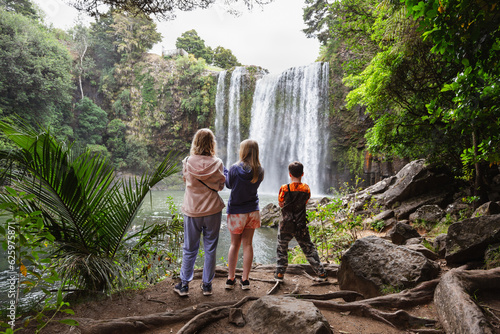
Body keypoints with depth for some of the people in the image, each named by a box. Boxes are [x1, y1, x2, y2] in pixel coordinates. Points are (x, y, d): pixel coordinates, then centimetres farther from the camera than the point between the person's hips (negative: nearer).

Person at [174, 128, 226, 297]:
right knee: (210, 248, 11)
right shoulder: (217, 163, -8)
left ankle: (184, 284, 21)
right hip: (212, 210, 0)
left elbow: (185, 180, 8)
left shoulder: (188, 162, -7)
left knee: (189, 249, 13)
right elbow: (220, 186, 0)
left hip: (192, 210, 1)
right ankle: (207, 285, 20)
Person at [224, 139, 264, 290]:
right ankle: (245, 280, 15)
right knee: (247, 244, 10)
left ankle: (230, 278, 18)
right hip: (252, 211, 2)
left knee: (234, 244, 12)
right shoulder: (260, 171, -6)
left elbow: (228, 184, 1)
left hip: (236, 211, -2)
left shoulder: (235, 168, -15)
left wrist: (225, 174, 19)